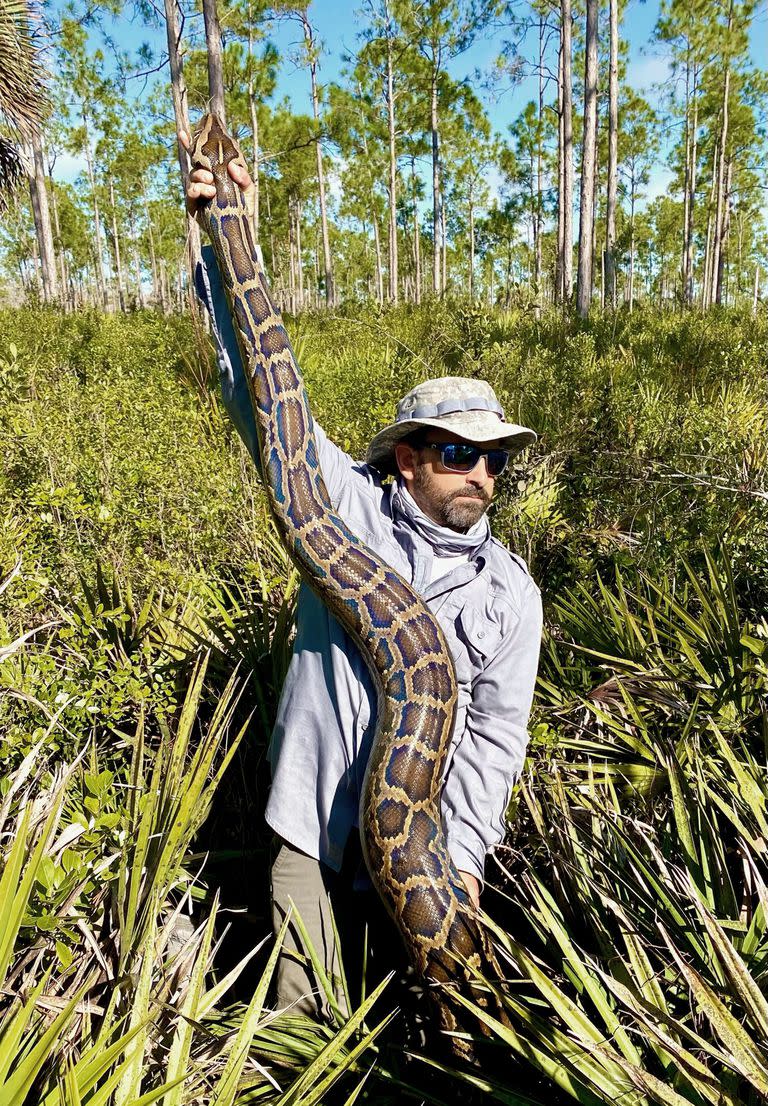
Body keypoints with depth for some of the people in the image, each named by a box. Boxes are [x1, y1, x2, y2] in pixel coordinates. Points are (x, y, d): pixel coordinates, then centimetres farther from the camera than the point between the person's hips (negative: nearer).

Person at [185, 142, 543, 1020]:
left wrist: (463, 853, -12)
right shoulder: (346, 505, -6)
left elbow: (497, 730, -3)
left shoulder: (509, 591, -2)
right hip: (318, 816, -1)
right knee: (306, 1014, 12)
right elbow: (264, 394, -11)